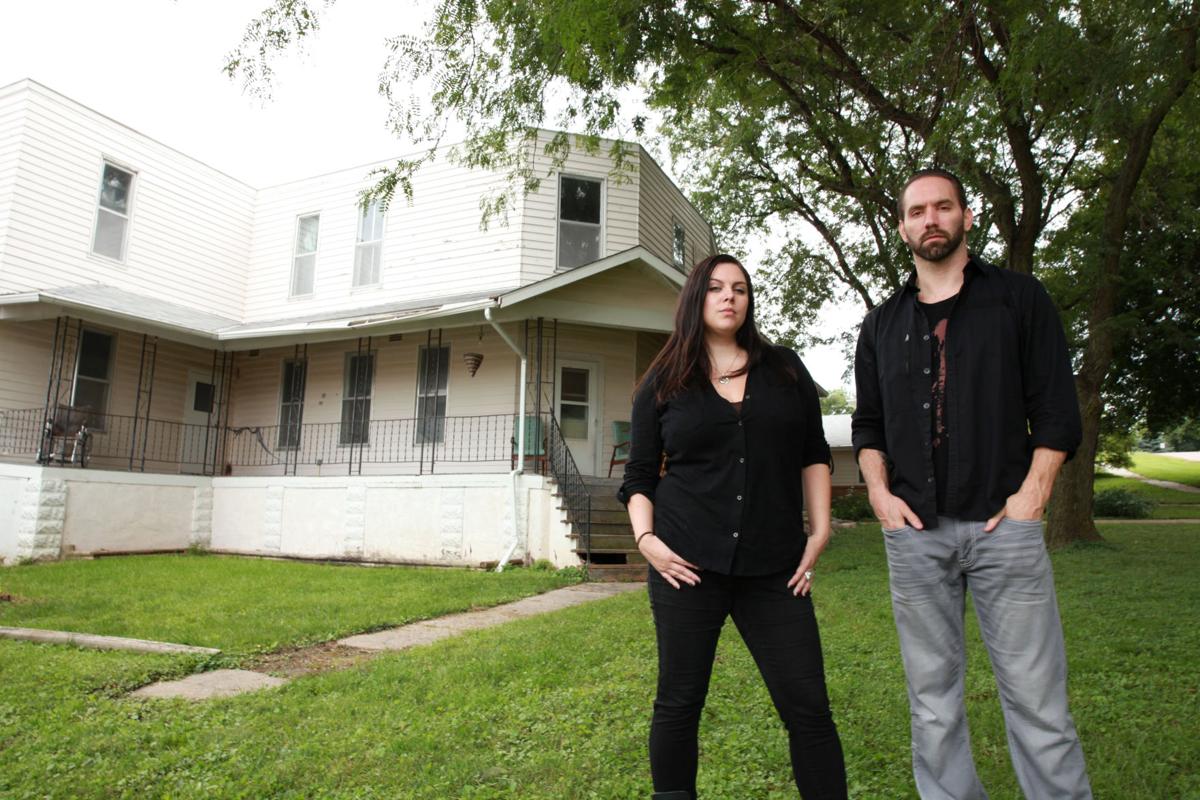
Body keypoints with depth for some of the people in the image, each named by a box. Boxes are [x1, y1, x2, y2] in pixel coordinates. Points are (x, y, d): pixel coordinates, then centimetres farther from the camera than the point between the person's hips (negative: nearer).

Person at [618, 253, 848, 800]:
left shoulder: (785, 370, 11)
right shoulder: (663, 383, 7)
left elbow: (813, 455, 13)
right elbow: (639, 476, 7)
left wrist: (820, 532, 4)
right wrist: (646, 539, -7)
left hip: (773, 569, 1)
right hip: (688, 565, -1)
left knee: (808, 707, 2)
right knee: (679, 702, 8)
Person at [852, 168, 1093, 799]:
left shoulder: (1018, 298, 7)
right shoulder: (882, 324, 14)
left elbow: (1056, 411, 2)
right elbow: (867, 423, 17)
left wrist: (1030, 494, -8)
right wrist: (879, 489, 1)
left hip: (1003, 524, -2)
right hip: (914, 531, 3)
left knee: (1036, 697, -1)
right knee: (932, 700, 9)